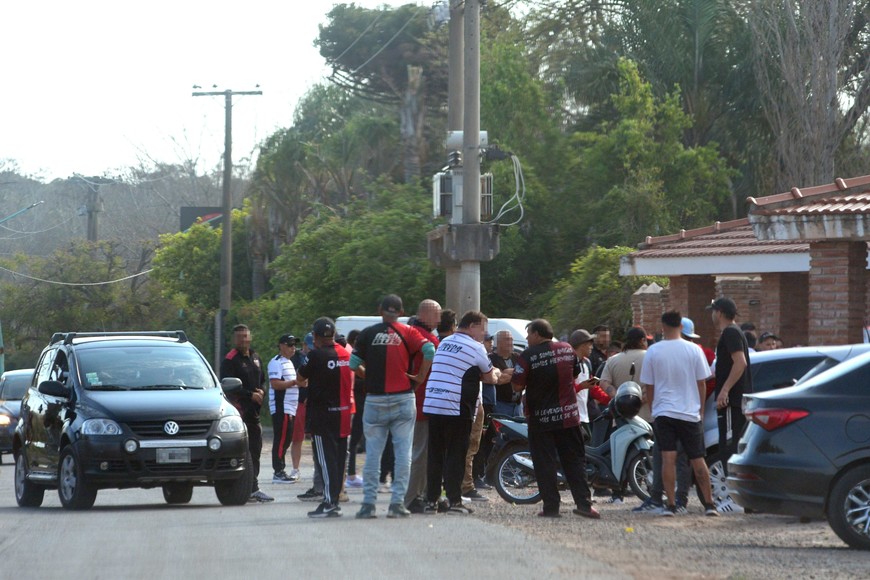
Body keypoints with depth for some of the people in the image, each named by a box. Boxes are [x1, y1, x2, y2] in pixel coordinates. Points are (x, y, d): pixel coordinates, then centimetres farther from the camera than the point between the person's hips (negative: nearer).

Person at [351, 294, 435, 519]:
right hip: (403, 399, -1)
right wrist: (419, 378, -4)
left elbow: (354, 363, 0)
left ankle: (368, 503, 3)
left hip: (375, 400, 1)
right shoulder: (407, 333, 2)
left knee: (373, 453, 5)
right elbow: (429, 350, -12)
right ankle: (398, 502, 0)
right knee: (403, 452, 4)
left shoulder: (368, 334, 3)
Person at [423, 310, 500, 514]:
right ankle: (454, 501, -2)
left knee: (435, 455, 9)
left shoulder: (444, 343, 17)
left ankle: (431, 501, 9)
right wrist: (496, 373, 29)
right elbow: (490, 377, 7)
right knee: (456, 455, -1)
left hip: (432, 405, 6)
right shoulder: (474, 348, -4)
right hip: (457, 409, -6)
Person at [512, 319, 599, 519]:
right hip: (568, 415, 4)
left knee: (545, 463, 3)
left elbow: (517, 386, -14)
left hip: (540, 418, -4)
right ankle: (584, 503, 1)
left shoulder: (528, 356, -12)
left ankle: (551, 506, 1)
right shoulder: (567, 349, 3)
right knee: (575, 460, 8)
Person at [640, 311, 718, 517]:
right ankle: (709, 504, 8)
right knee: (697, 460, 7)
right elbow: (701, 383, 4)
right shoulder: (693, 350, -2)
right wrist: (701, 410, 16)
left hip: (663, 412, -1)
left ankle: (670, 504, -10)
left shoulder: (653, 351, -3)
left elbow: (649, 386, 3)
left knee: (668, 458, -3)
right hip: (690, 412, 1)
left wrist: (653, 409, 16)